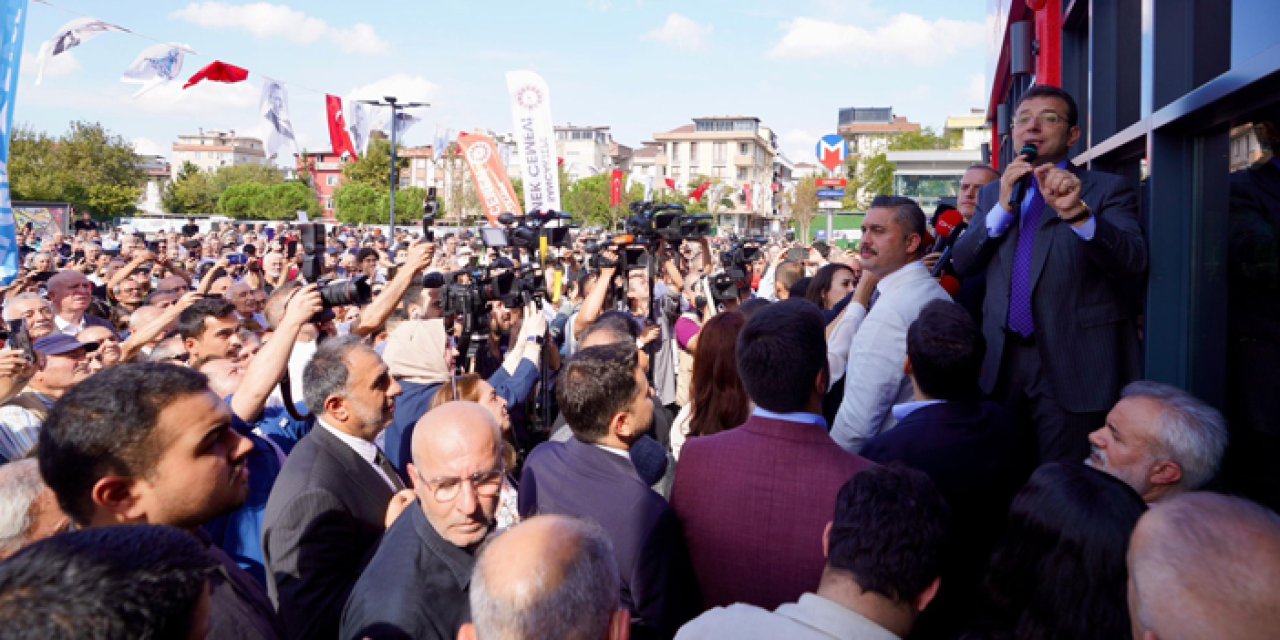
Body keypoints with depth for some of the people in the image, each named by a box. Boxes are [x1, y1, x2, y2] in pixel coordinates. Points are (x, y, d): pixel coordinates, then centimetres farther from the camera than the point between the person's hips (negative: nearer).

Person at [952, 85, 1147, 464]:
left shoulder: (1106, 190, 1)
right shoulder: (993, 193, 14)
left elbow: (1134, 262, -15)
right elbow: (962, 264, 3)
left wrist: (1078, 213, -32)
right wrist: (1003, 207, -10)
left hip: (1072, 368, -4)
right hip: (1002, 363, 4)